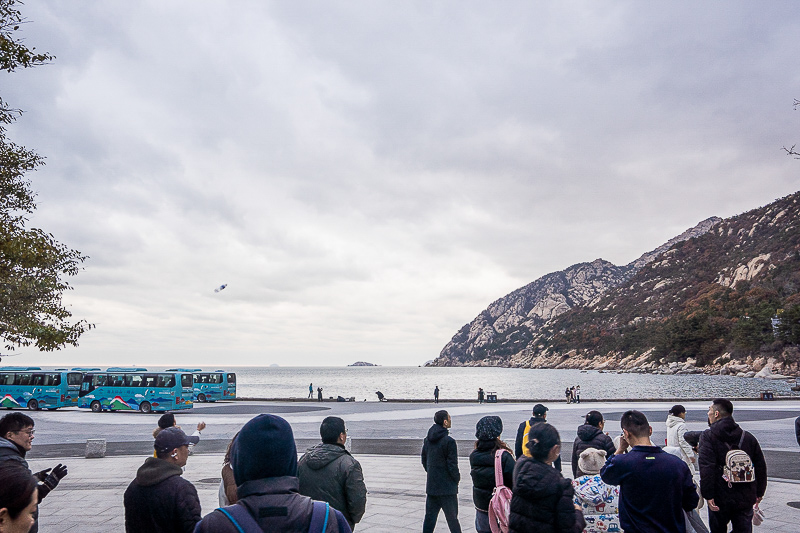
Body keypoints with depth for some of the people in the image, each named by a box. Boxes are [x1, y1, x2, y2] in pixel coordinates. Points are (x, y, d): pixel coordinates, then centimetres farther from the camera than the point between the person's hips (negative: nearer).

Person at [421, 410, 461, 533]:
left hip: (431, 486, 6)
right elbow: (452, 465, -16)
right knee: (452, 518, 7)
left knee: (430, 516, 11)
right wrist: (457, 478, 1)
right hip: (447, 488, -6)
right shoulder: (449, 441, -19)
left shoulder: (427, 440, 4)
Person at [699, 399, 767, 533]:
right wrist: (759, 493, 19)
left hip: (720, 499, -4)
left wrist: (708, 495, -18)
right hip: (745, 499, 4)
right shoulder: (748, 437, 5)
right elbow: (761, 467, 9)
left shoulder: (708, 436, -10)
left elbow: (706, 468, -20)